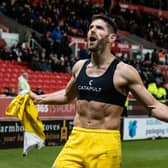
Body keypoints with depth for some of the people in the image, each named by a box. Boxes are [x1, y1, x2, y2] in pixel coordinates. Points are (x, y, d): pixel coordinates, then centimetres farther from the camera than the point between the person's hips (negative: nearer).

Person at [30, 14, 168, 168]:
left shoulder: (123, 71, -8)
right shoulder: (79, 66, 8)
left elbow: (153, 106, -3)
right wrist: (39, 99, 31)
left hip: (105, 145, -4)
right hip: (76, 142, 4)